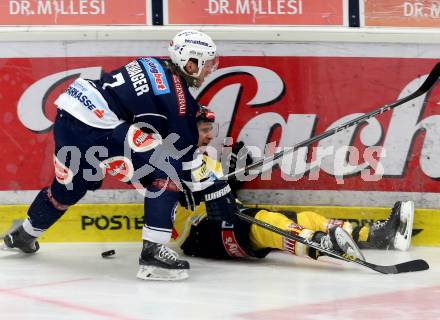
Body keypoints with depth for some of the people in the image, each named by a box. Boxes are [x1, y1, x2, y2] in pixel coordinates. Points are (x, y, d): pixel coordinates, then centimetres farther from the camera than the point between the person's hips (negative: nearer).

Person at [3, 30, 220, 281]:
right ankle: (153, 251, -14)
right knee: (167, 174, -10)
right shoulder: (177, 93, -7)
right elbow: (185, 147, -2)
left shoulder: (155, 65, 16)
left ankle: (24, 235, 54)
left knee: (69, 187, 32)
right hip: (95, 130, -9)